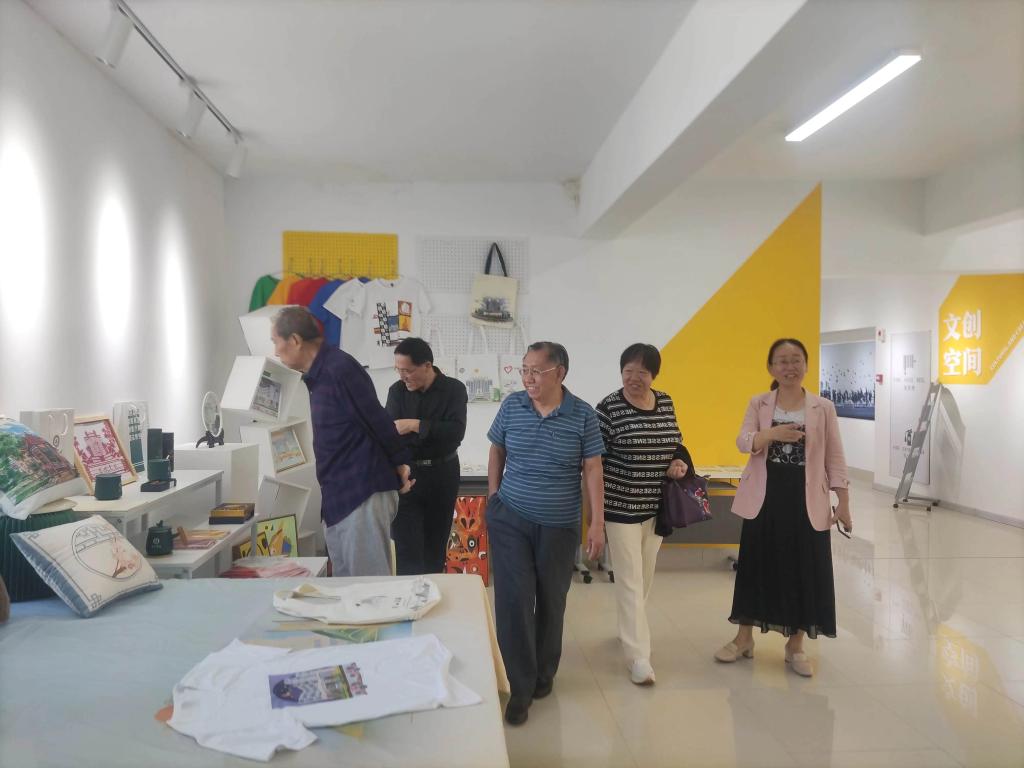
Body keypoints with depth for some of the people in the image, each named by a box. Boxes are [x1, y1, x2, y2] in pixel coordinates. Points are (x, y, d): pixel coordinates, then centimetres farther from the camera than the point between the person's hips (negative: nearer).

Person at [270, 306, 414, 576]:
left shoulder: (339, 369, -17)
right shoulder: (318, 374, 13)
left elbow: (378, 420, -14)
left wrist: (399, 463, -3)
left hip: (363, 493, -10)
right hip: (338, 496, 10)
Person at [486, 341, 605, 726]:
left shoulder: (583, 415, -9)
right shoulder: (511, 406, -4)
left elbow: (592, 471, -7)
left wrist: (597, 523, -10)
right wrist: (493, 496, 5)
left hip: (559, 527, 0)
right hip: (509, 520, 1)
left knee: (551, 601, 13)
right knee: (513, 600, -3)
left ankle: (544, 675, 34)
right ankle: (521, 687, 9)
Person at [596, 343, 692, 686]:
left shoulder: (665, 402, 4)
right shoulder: (609, 407, -12)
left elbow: (676, 443, 17)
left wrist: (681, 461, -6)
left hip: (656, 505, 6)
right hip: (621, 506, -6)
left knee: (646, 575, 18)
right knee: (630, 579, -3)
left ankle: (629, 629, 40)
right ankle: (638, 655, 3)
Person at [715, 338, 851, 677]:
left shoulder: (823, 408, 2)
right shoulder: (758, 404, 2)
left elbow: (834, 458, 3)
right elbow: (743, 442, -13)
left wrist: (844, 502, 0)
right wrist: (771, 434, -33)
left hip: (806, 501, 0)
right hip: (765, 498, 0)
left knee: (804, 571, 5)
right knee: (757, 566, 8)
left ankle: (795, 645, 22)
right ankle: (744, 639, 24)